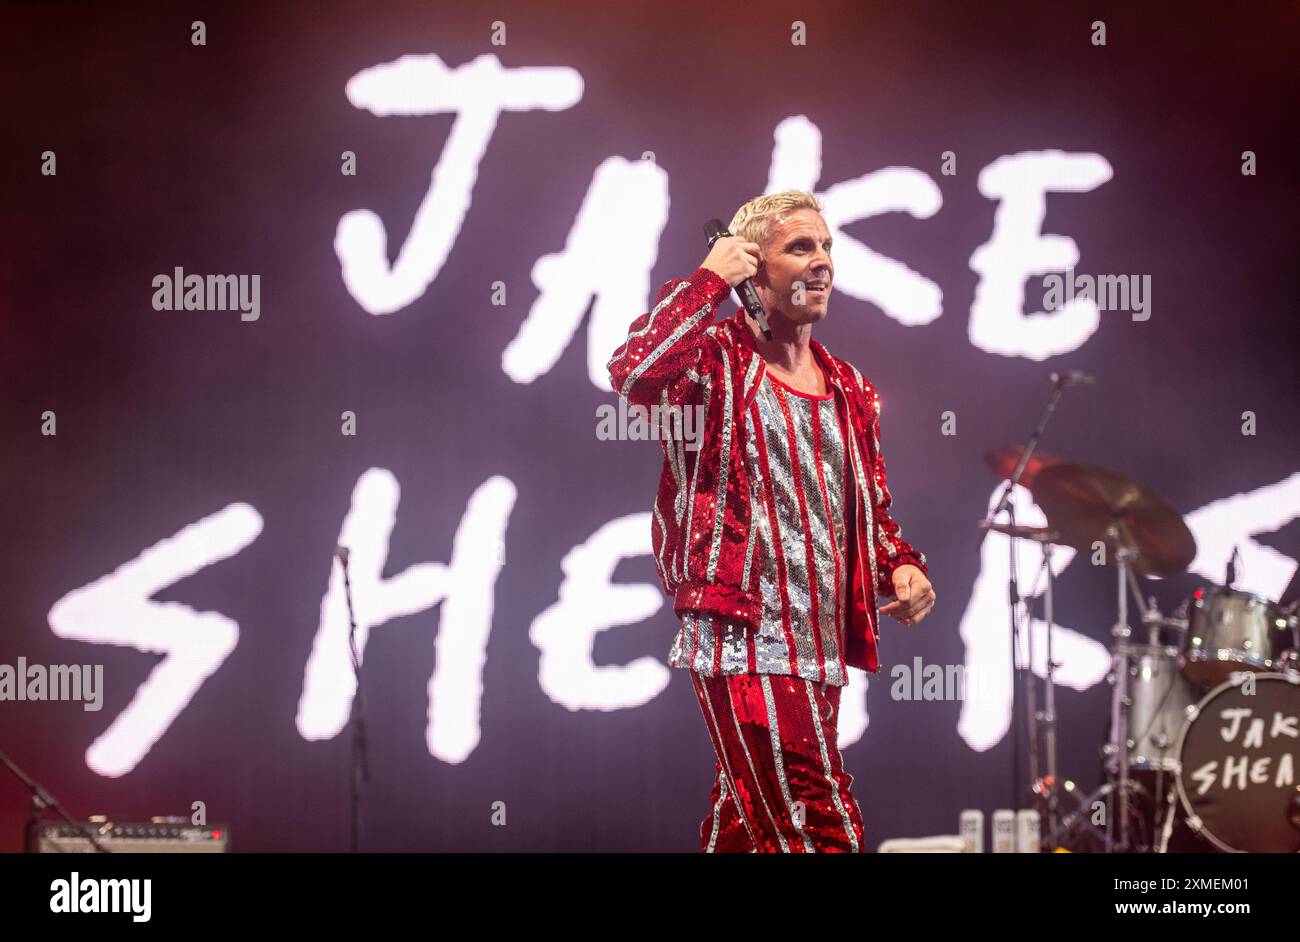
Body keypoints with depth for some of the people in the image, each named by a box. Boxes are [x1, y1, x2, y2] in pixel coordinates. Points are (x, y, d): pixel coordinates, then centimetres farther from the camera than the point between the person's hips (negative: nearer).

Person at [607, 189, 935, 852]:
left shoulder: (848, 390, 18)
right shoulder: (714, 358, -2)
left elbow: (871, 511, 26)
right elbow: (633, 374, -25)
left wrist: (900, 566, 4)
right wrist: (707, 281, -13)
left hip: (820, 652, 7)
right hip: (743, 642, -7)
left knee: (743, 828, 13)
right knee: (823, 834, -17)